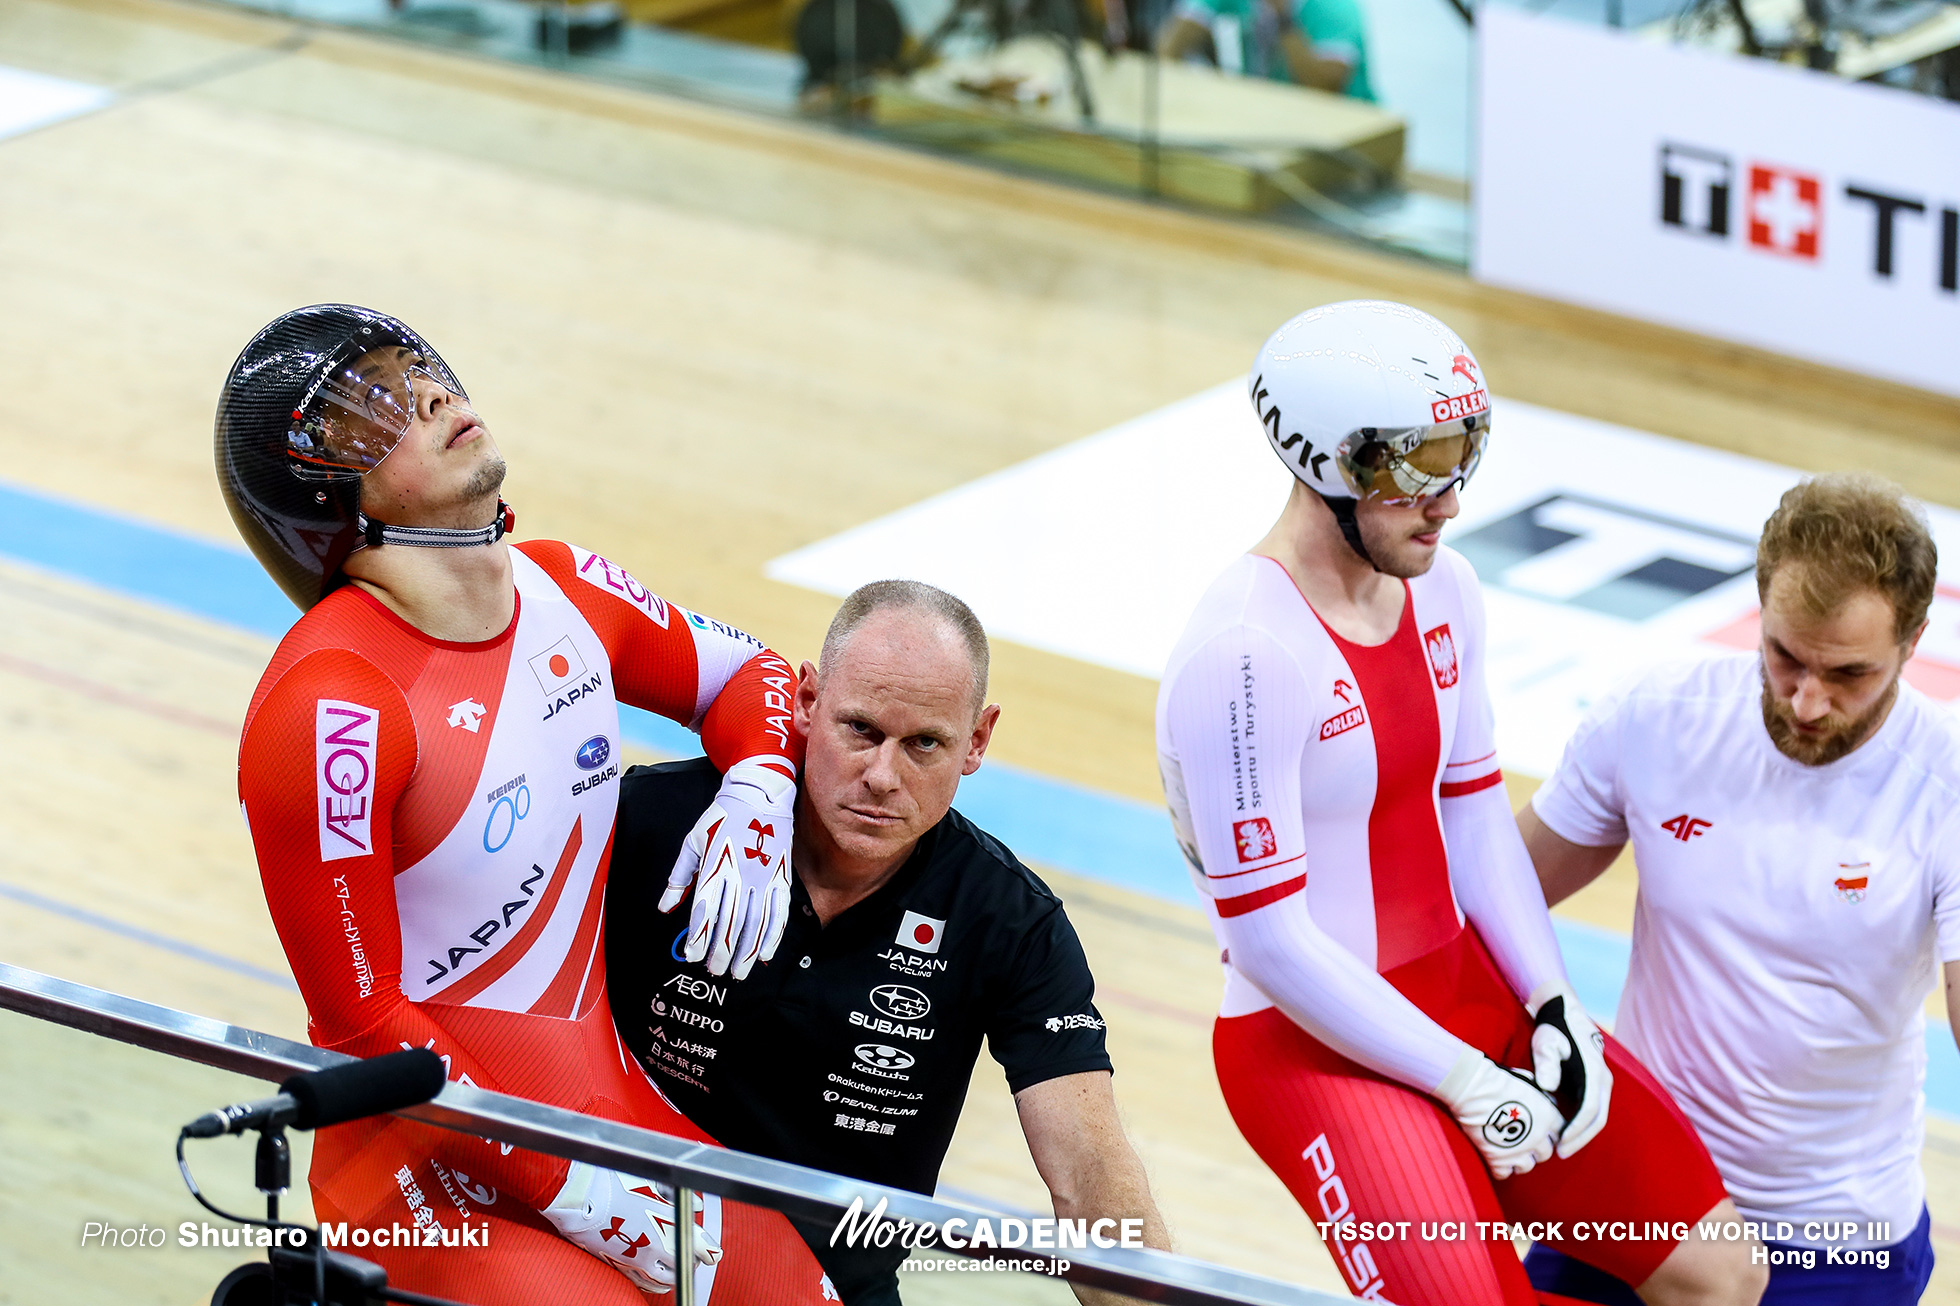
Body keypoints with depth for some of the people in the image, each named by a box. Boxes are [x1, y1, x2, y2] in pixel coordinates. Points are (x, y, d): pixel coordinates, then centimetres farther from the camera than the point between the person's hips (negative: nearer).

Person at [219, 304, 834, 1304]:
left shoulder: (562, 588, 3)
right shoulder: (331, 709, -19)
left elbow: (741, 676, 22)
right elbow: (362, 1020, -15)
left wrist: (754, 796, 0)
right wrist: (567, 1191, -14)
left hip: (612, 1108, 8)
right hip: (436, 1174, -7)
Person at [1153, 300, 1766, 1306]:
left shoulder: (1443, 591, 4)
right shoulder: (1241, 655, -23)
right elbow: (1268, 941, -21)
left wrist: (1555, 1010, -1)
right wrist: (1469, 1085, -16)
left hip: (1464, 989, 8)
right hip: (1313, 1043, -8)